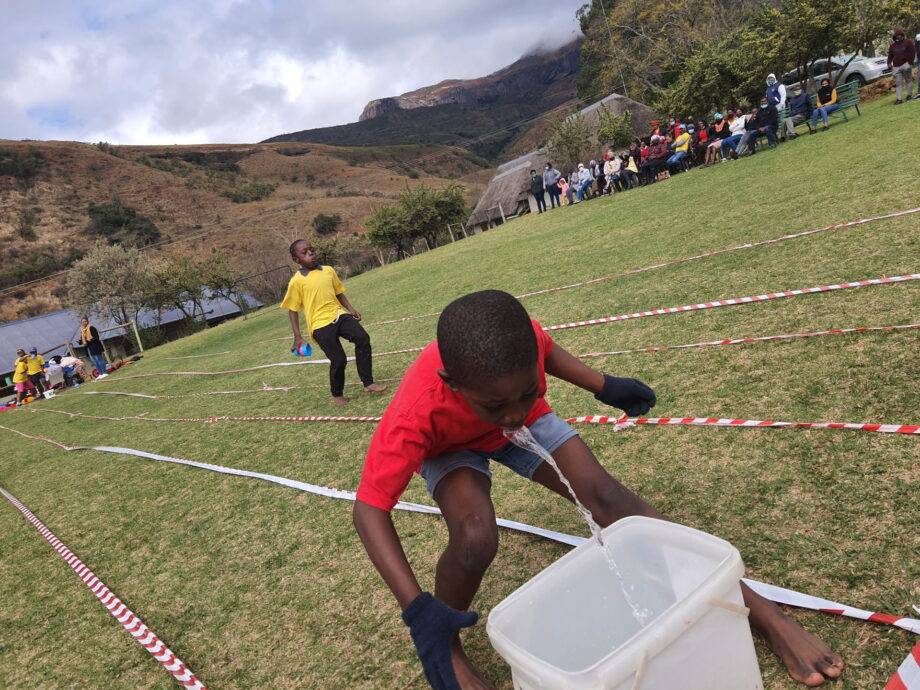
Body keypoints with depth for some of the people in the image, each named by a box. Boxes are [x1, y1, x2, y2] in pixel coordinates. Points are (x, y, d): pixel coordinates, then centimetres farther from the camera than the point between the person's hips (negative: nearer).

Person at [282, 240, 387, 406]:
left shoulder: (329, 271, 8)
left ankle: (368, 383, -8)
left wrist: (351, 309, 7)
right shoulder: (296, 281, -4)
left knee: (363, 339, -19)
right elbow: (293, 310, 1)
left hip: (339, 315, 4)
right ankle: (337, 395, 18)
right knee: (338, 359, -9)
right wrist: (297, 337, -4)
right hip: (320, 324, -4)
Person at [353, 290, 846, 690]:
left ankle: (760, 612, -6)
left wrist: (604, 387, -3)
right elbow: (370, 510, -34)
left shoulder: (521, 344, -36)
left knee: (604, 496, -13)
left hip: (524, 422, 3)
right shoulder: (415, 414, -43)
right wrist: (418, 611, -41)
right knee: (475, 537, -31)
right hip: (449, 446, -2)